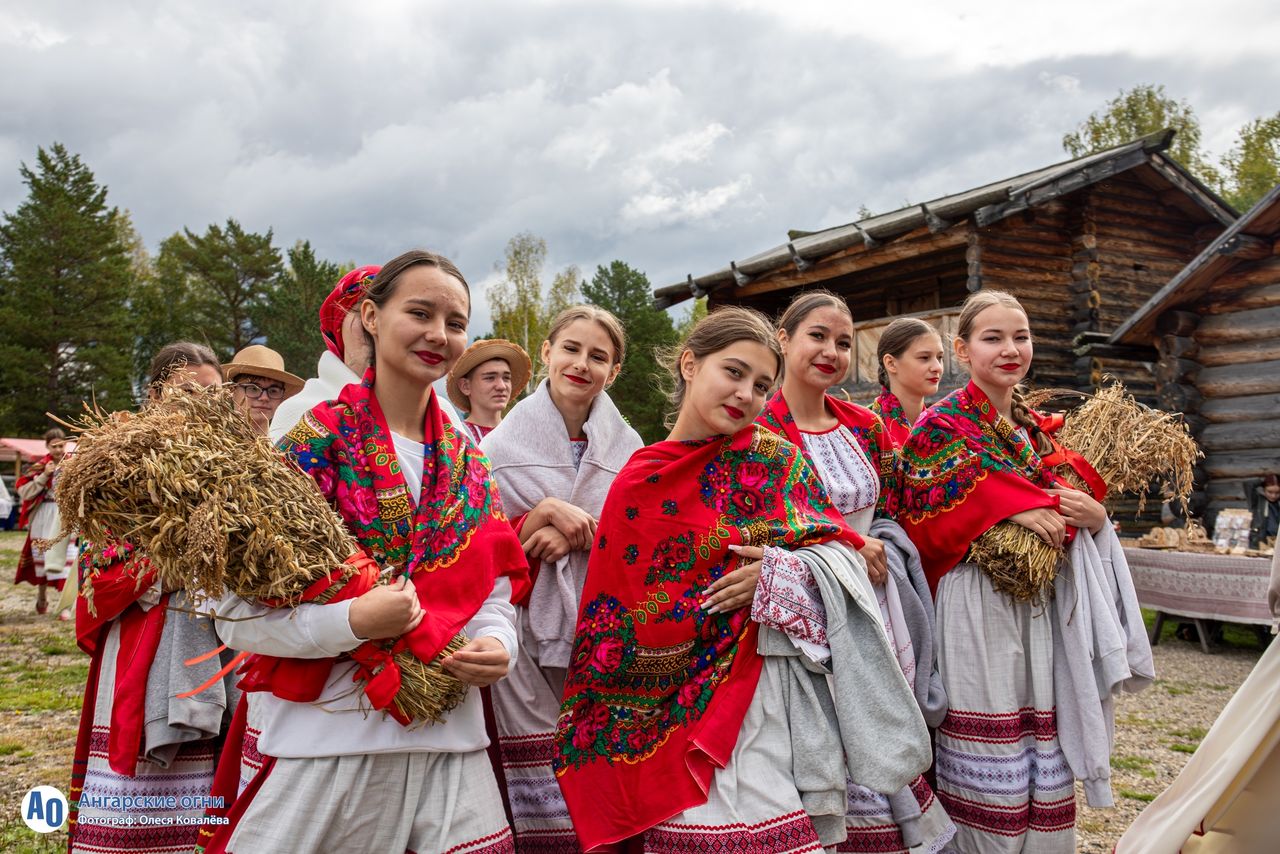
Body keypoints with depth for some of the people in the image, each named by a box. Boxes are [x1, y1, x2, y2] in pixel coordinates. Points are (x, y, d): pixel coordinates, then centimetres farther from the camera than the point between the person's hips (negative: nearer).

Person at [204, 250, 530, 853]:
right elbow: (236, 613, -10)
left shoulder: (468, 463, 9)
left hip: (449, 741, 4)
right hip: (322, 739, -4)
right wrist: (353, 622, -24)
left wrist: (495, 646, -9)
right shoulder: (313, 444, -7)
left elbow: (495, 590, 11)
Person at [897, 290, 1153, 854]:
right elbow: (924, 520, -17)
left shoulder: (1035, 428, 15)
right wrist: (1015, 508, -22)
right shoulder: (941, 424, -6)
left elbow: (1064, 503, 19)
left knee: (1046, 779, 12)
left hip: (1044, 606, 6)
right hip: (976, 605, -6)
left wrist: (1095, 516, -4)